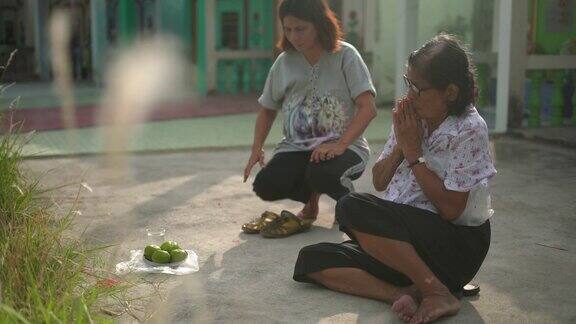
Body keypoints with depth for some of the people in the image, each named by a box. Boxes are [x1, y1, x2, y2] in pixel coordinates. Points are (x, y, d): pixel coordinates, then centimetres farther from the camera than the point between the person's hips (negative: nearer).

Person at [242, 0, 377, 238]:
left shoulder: (345, 56, -6)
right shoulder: (284, 62, 5)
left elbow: (367, 108, -14)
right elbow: (268, 110, 17)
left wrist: (340, 145, -27)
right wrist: (257, 148, 1)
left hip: (342, 145, -4)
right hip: (296, 147, 4)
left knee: (320, 173, -37)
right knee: (265, 185, -23)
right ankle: (311, 199, 11)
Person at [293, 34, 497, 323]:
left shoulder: (469, 130, -14)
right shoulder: (412, 116, 4)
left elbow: (450, 209, -18)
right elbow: (379, 183, 10)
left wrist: (414, 152, -13)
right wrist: (400, 145, -8)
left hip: (456, 244, -7)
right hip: (403, 238, 7)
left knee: (352, 208, -29)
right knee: (311, 259, -10)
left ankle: (437, 292, -21)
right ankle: (403, 294, -25)